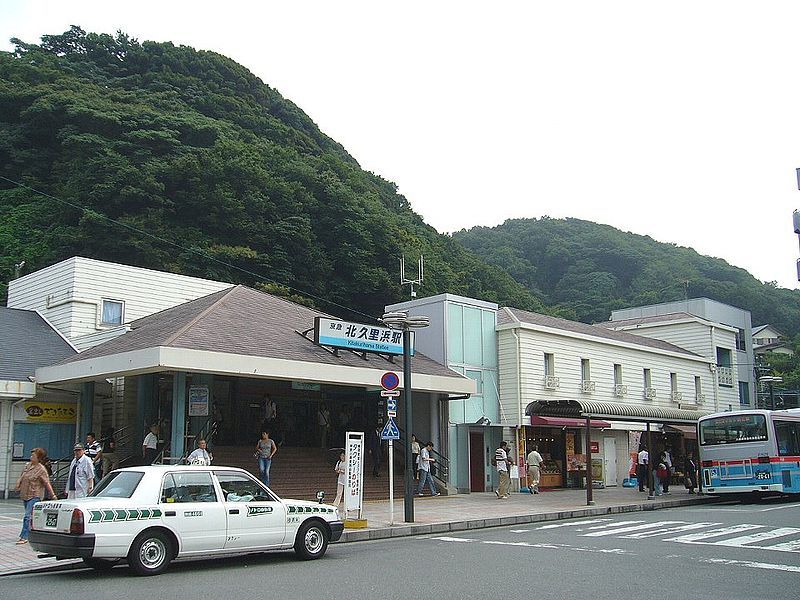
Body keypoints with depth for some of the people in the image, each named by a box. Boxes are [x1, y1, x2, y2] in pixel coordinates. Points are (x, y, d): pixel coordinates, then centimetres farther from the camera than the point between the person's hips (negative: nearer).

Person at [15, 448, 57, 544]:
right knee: (31, 516, 15)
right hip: (25, 495, 8)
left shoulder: (41, 469, -11)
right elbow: (21, 477, 19)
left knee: (28, 516, -13)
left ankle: (24, 537, -12)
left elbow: (47, 483, -12)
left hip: (34, 496, -8)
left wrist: (52, 495, -14)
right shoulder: (27, 466, 10)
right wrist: (18, 485, 0)